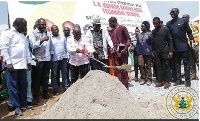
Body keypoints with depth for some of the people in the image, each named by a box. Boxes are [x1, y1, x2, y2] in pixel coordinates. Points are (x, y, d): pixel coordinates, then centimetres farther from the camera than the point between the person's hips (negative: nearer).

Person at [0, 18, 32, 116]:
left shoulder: (23, 36, 20)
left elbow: (26, 49, 22)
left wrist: (28, 61, 15)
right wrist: (8, 62, -17)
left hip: (22, 65, 7)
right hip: (12, 65, -7)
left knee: (23, 86, 10)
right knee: (13, 86, 0)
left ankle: (23, 104, 22)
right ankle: (16, 107, 6)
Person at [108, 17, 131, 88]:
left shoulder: (122, 28, -1)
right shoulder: (111, 31, 18)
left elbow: (128, 39, -5)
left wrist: (125, 48, -16)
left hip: (123, 52, -6)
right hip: (115, 53, 6)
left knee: (124, 70, -1)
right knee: (117, 70, 7)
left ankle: (125, 85, 8)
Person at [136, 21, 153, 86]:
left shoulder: (150, 34, -2)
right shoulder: (139, 35, 13)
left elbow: (152, 43, -3)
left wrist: (152, 51, -7)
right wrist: (137, 51, 7)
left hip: (147, 52, -4)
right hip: (140, 52, 4)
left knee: (148, 66, 3)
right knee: (141, 65, -1)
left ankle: (148, 79, 10)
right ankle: (143, 78, 11)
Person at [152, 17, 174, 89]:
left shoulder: (165, 29, -2)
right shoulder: (153, 31, 10)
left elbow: (170, 40, -3)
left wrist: (171, 51, -9)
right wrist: (153, 51, 6)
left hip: (165, 51, -4)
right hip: (156, 52, 4)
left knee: (166, 66, -1)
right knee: (158, 66, 3)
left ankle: (167, 81, 4)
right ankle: (160, 81, 10)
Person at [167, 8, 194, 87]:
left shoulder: (183, 21, 0)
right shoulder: (169, 23, 7)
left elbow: (189, 31, 1)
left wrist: (192, 39, -11)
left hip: (184, 46, -3)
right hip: (175, 47, 3)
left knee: (186, 63, 1)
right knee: (177, 64, 9)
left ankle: (187, 80, 6)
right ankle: (178, 79, 17)